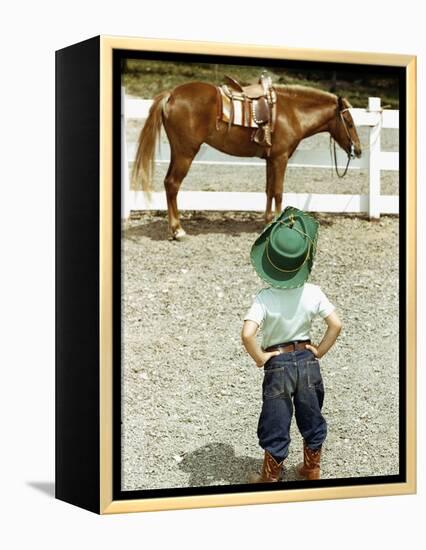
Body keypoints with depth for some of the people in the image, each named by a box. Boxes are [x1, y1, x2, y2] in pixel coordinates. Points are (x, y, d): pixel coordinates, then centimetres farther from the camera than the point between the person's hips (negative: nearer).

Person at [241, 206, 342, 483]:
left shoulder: (265, 298, -21)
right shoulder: (313, 293, -13)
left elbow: (247, 334, -31)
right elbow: (336, 325, -12)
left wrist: (259, 358, -14)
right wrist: (320, 351, 0)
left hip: (277, 364, -3)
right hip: (307, 361, 3)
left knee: (275, 425, 11)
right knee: (311, 418, 22)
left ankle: (271, 477, 26)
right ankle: (312, 471, 37)